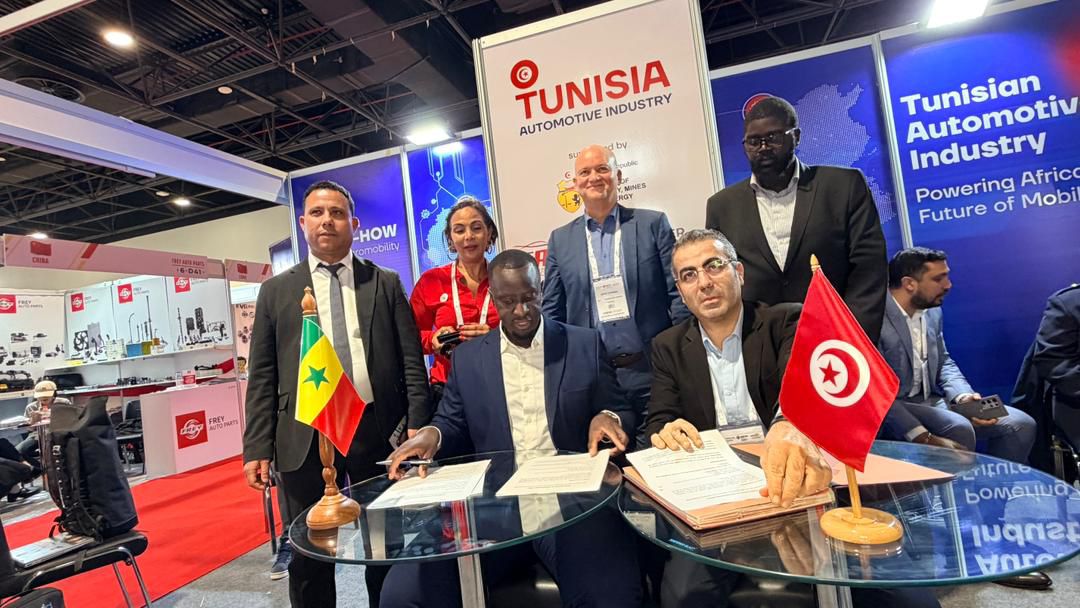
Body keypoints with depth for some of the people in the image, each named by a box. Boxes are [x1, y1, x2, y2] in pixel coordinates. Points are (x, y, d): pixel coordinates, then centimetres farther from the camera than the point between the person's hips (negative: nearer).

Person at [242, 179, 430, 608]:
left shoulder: (386, 284, 6)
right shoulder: (276, 291, 8)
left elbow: (412, 362, 2)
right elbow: (262, 378, 5)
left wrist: (418, 427, -7)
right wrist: (257, 449, -2)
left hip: (377, 430, 0)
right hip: (305, 437, 1)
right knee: (308, 557, 12)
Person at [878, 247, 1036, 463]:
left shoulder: (932, 311, 9)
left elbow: (944, 362, 19)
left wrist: (964, 396, -2)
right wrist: (924, 438, -30)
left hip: (932, 400, 9)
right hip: (892, 411, -9)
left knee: (1021, 425, -2)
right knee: (959, 431, -30)